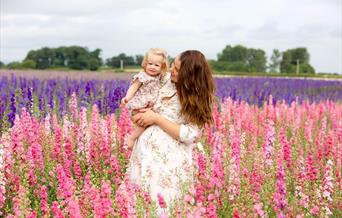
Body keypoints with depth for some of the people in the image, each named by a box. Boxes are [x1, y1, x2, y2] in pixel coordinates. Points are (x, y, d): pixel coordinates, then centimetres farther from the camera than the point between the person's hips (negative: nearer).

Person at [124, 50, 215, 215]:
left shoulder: (198, 99, -11)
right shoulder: (167, 79, 4)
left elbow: (188, 135, -18)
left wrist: (156, 118, -17)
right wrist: (147, 111, 0)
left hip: (169, 158, -6)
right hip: (146, 147, 6)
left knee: (158, 203, -1)